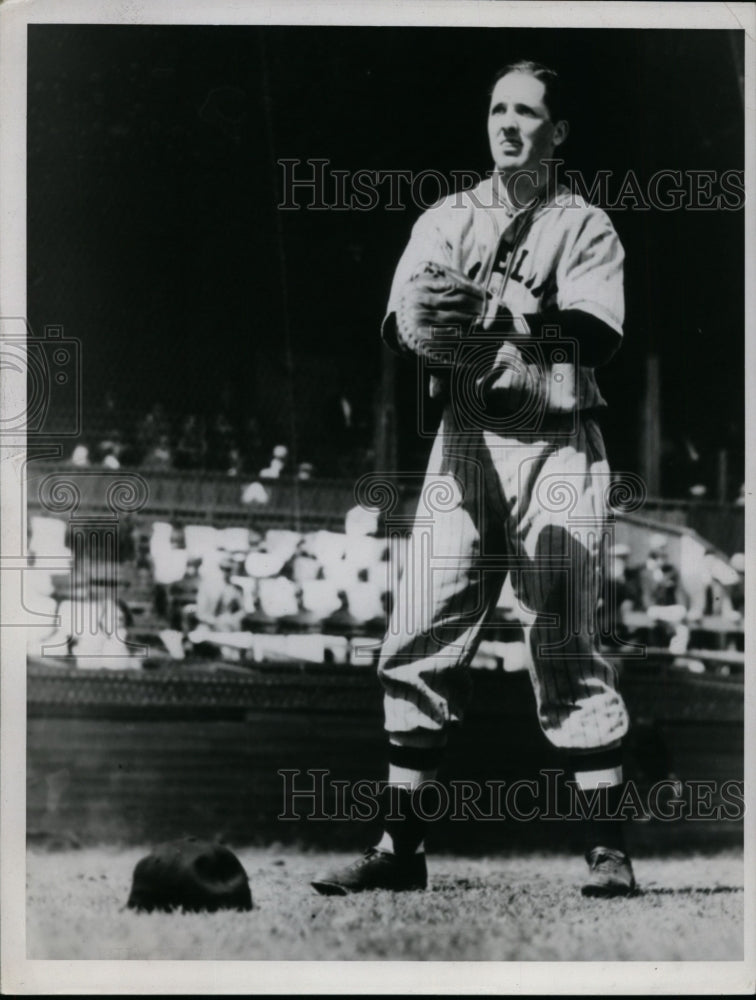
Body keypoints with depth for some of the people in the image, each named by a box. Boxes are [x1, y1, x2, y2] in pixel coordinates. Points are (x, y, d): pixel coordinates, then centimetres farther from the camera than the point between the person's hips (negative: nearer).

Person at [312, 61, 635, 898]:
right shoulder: (444, 220, 16)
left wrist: (510, 314, -29)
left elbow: (595, 336, -11)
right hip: (463, 443, 3)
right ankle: (400, 844, 6)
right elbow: (399, 321, 0)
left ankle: (607, 846, -3)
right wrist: (424, 320, -25)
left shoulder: (585, 227, 7)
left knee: (566, 648, -9)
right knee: (418, 644, -1)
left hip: (556, 444, -3)